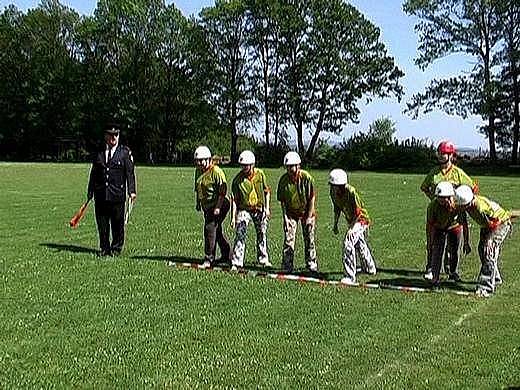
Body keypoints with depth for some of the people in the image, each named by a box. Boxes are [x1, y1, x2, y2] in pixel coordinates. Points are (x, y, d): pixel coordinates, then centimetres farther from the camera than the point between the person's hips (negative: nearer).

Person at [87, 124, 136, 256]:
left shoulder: (125, 152, 3)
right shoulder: (98, 153, 11)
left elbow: (130, 173, -1)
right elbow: (93, 173, 14)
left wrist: (132, 191, -9)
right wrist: (90, 191, 11)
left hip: (117, 194, -2)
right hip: (100, 194, 3)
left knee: (117, 224, 3)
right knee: (102, 224, 7)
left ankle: (116, 248, 15)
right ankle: (104, 249, 18)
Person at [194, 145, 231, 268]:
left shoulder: (216, 172, -17)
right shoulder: (198, 171, 9)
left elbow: (223, 191, -19)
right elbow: (198, 188, 23)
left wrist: (218, 207, -23)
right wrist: (198, 202, 20)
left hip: (218, 206, -9)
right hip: (207, 207, 9)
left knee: (210, 228, -15)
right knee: (217, 231, 16)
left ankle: (209, 259, -9)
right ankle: (226, 255, 30)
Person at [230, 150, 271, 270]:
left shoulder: (260, 174, -6)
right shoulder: (238, 179, -13)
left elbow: (267, 192, 6)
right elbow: (234, 199, -10)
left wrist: (267, 208, 0)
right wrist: (233, 217, -13)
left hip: (259, 209, 3)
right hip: (244, 209, -3)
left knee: (262, 234, 14)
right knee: (240, 235, -13)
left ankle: (263, 259, 33)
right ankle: (236, 263, -10)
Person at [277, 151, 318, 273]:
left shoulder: (306, 177, -19)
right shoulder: (283, 179, -12)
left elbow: (312, 198, -13)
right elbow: (282, 200, -3)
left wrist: (309, 217, -13)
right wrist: (286, 216, -8)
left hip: (306, 211, -1)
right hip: (290, 213, 1)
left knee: (309, 239, 5)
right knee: (288, 239, -3)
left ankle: (312, 264, 19)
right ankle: (287, 266, 5)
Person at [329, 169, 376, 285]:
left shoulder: (351, 191, -31)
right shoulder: (333, 192, -9)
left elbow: (358, 211, -27)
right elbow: (337, 208, 8)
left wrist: (352, 227, -29)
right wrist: (335, 224, 9)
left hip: (361, 219, -9)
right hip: (351, 220, 9)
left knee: (348, 243, -23)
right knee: (360, 244, 26)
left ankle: (350, 277, -21)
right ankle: (369, 268, 51)